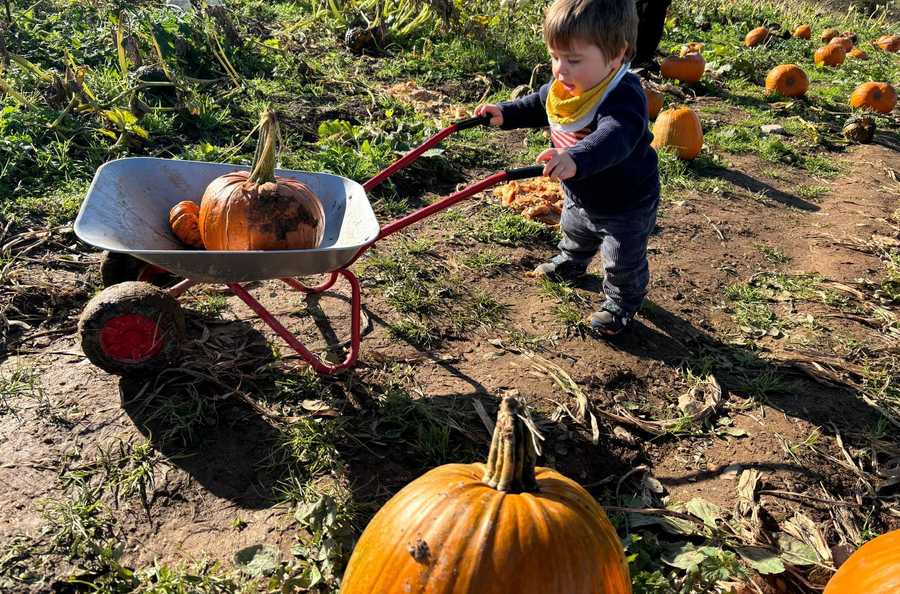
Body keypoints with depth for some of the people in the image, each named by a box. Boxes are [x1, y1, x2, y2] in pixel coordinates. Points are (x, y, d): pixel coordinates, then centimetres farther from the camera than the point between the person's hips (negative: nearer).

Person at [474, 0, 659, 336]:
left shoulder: (623, 98, -41)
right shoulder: (561, 88, -14)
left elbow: (613, 138, -62)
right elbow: (535, 107, 8)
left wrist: (577, 159, -79)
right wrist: (505, 114, -7)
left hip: (625, 207, -8)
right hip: (580, 197, 8)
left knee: (623, 263, 15)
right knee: (574, 234, 36)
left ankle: (620, 305, 43)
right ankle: (569, 266, 67)